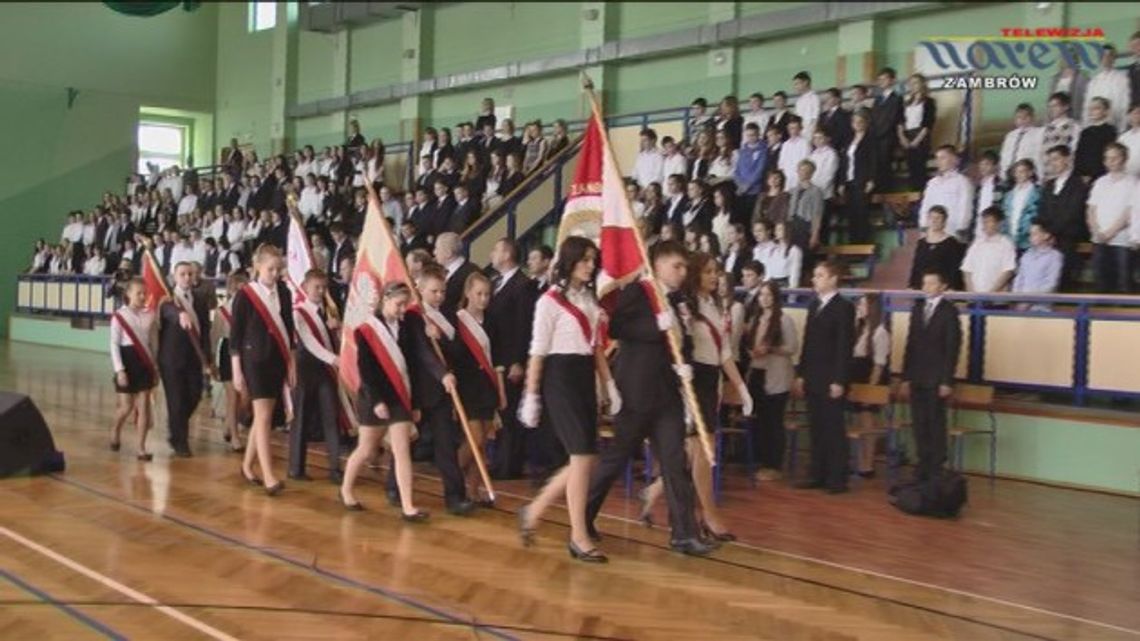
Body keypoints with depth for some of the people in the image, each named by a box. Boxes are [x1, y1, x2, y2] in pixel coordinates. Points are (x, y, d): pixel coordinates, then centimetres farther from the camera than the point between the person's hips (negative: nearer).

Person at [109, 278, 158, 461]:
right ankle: (115, 432, 34)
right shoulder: (119, 315, -6)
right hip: (127, 361, -3)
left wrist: (155, 368, 9)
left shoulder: (150, 315, 4)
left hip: (144, 363, 3)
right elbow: (114, 345, -8)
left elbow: (152, 344, 9)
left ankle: (141, 448, 4)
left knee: (144, 406, 0)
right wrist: (119, 370, -14)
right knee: (126, 407, 2)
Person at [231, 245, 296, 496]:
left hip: (278, 360, 5)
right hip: (254, 360, -5)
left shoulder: (284, 293, 6)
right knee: (263, 417, -10)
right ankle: (268, 478, -12)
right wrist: (237, 371, -8)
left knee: (262, 416, 11)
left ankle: (247, 466, 28)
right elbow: (235, 335, -5)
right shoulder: (245, 294, -7)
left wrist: (291, 365, 12)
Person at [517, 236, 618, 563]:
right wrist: (531, 396, -10)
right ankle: (579, 537, 1)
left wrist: (610, 385, 12)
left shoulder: (589, 300, 15)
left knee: (584, 458, 5)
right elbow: (538, 351, -8)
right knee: (583, 456, -9)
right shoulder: (551, 300, -7)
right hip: (560, 377, -8)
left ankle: (533, 511, 21)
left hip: (585, 378, 8)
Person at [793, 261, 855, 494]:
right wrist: (801, 374, 11)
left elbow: (845, 346, -11)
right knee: (816, 429, 8)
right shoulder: (814, 305, 16)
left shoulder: (844, 307, -6)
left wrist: (839, 380, -16)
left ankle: (837, 478, 4)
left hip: (831, 380, -7)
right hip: (812, 378, 7)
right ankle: (818, 475, 14)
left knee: (834, 429, -2)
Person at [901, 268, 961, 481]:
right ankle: (923, 465, 16)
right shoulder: (917, 308, 12)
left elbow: (952, 348, -7)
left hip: (936, 378, -5)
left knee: (936, 423, 0)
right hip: (916, 377, 5)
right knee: (919, 423, 7)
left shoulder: (949, 311, -4)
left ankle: (936, 467, 8)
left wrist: (947, 381, -12)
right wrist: (906, 377, 8)